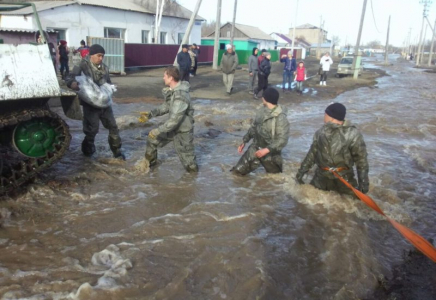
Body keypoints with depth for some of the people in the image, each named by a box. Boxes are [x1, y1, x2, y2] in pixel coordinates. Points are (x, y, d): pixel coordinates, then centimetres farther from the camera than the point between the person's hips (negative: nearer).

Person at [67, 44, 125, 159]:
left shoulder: (104, 68, 10)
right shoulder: (83, 66, -9)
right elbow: (70, 81, -13)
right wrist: (75, 85, -35)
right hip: (90, 103, -5)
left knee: (112, 126, 6)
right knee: (92, 128, -1)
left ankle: (117, 151, 18)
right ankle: (88, 149, 25)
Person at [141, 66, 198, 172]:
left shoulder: (180, 96, -32)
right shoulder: (172, 90, -1)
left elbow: (175, 119, -31)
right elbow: (167, 106, 12)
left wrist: (159, 130, -24)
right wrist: (150, 114, 5)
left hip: (183, 131, -9)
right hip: (173, 127, 9)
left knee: (186, 158, 5)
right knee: (152, 138, 15)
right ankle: (149, 163, 34)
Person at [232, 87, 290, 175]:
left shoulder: (280, 118, -22)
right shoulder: (261, 111, -1)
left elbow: (282, 140, -25)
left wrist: (267, 150, -32)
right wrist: (244, 141, 11)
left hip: (270, 152, -5)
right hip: (255, 147, 5)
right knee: (238, 170, 1)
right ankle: (257, 162, 24)